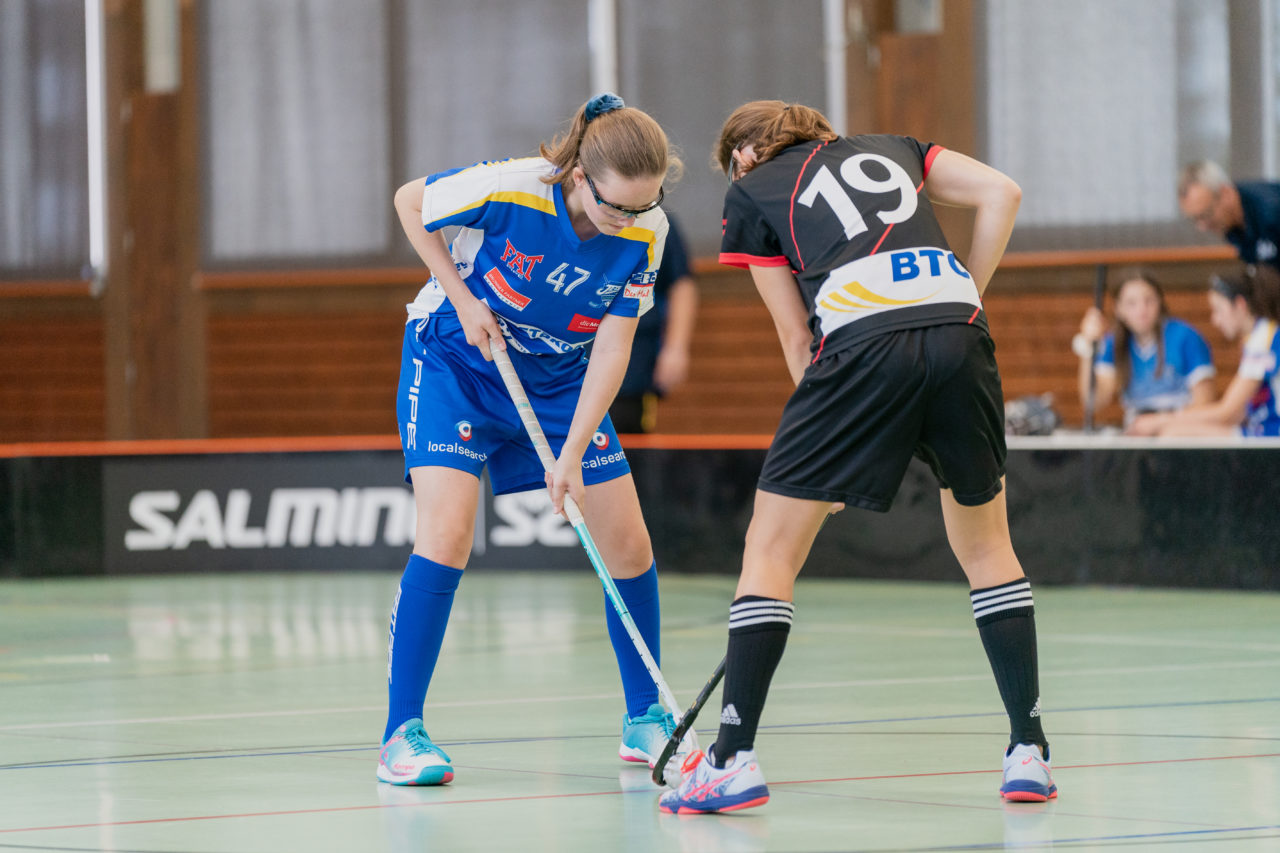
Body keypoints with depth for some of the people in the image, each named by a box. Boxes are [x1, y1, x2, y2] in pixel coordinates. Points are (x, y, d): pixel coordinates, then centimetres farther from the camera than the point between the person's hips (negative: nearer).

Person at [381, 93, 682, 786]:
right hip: (455, 361, -4)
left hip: (559, 378, 4)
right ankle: (402, 735, -14)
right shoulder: (507, 190, -30)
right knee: (446, 538, -21)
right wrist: (462, 298, -16)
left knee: (628, 545, -2)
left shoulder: (646, 232, -19)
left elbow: (613, 347, -14)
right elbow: (409, 202, -11)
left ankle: (644, 719, 16)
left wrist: (571, 453, -21)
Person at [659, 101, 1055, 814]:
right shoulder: (891, 150, 29)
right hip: (960, 337, 4)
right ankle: (1029, 750, 17)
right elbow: (1001, 192, 14)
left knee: (770, 552, 8)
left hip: (863, 346, -4)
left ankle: (734, 759, 3)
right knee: (986, 548, 21)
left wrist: (831, 454, 21)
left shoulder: (750, 194, 20)